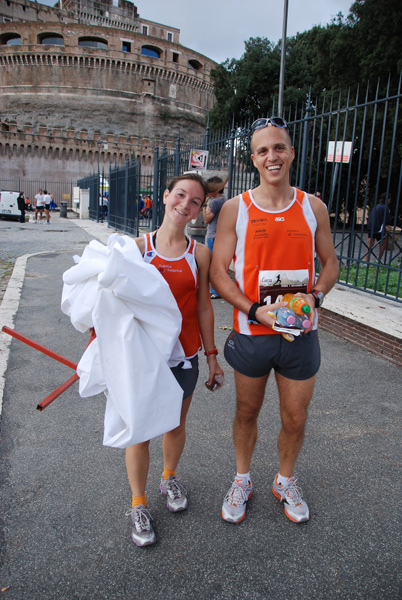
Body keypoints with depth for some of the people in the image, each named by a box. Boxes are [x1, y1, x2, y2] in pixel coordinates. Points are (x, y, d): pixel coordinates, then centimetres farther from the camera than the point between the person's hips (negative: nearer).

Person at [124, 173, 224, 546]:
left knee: (176, 425, 19)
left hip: (184, 355, 2)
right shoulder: (138, 248, -5)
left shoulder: (199, 254, -2)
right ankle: (138, 504, 30)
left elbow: (203, 307, 4)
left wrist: (211, 354, 7)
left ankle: (169, 478, 48)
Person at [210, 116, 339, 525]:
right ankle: (242, 480, 42)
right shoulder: (235, 209, -4)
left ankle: (285, 481, 43)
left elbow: (330, 263, 11)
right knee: (246, 412, 16)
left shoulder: (313, 208, 2)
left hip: (301, 334, 2)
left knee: (295, 420, 14)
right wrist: (254, 309, -18)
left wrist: (315, 296, -9)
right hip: (251, 333, -1)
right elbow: (218, 271, -5)